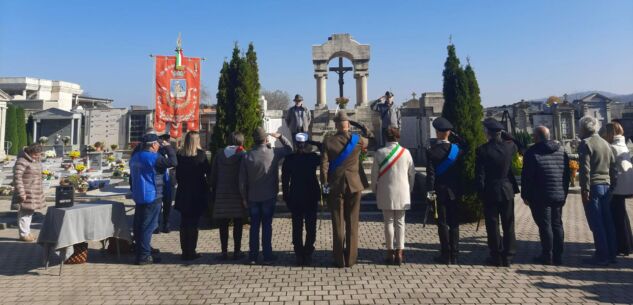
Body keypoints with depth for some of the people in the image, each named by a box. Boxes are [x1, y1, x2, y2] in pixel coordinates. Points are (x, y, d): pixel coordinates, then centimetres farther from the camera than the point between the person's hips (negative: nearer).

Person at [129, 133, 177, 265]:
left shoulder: (135, 157, 13)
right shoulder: (153, 157, -16)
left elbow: (132, 177, 20)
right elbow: (173, 162, -20)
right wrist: (168, 148, -6)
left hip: (139, 196, 9)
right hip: (151, 197, -9)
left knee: (139, 225, 15)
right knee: (148, 226, -4)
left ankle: (140, 251, 27)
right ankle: (144, 256, 0)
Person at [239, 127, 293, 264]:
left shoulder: (247, 156, -6)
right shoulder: (274, 153, -11)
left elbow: (242, 180, -2)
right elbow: (289, 148, 8)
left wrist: (245, 196, 8)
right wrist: (280, 137, 7)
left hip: (253, 197, 2)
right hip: (269, 196, -1)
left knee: (254, 226, 11)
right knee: (267, 225, 7)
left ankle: (253, 256, 16)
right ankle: (267, 256, 11)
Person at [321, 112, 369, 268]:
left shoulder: (328, 141, -6)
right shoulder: (357, 140, -3)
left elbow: (324, 164, -9)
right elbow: (369, 142, 20)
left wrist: (324, 183, -4)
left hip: (335, 186, -1)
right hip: (354, 185, 1)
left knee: (338, 224, 6)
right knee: (352, 223, 9)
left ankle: (339, 260, 12)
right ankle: (351, 259, 15)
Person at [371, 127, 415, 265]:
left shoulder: (380, 153, -6)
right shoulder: (406, 152, -2)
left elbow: (374, 174, -2)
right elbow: (412, 173, 4)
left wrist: (375, 190, 11)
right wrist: (409, 189, 17)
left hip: (385, 193, -1)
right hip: (402, 193, 1)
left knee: (388, 222, 7)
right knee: (400, 222, 8)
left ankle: (390, 252, 10)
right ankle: (399, 253, 9)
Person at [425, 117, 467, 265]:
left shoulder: (431, 151, -11)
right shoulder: (457, 149, -2)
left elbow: (430, 173, -14)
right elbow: (466, 147, 22)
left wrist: (430, 191, -12)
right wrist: (456, 135, 11)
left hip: (439, 192, -3)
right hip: (454, 192, 3)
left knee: (442, 224, 4)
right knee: (454, 223, 10)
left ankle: (446, 255, 7)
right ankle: (454, 255, 15)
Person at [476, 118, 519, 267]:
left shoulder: (482, 150, -12)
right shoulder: (510, 146, -4)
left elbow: (479, 175, -11)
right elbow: (517, 149, 24)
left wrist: (480, 192, -1)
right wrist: (506, 136, 23)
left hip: (490, 192, -3)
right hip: (508, 190, 3)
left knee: (492, 225, 6)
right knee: (508, 225, 11)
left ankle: (497, 257, 11)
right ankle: (508, 257, 17)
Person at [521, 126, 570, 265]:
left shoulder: (532, 152, -9)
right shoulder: (561, 151, 12)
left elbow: (526, 176, -11)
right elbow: (567, 175, 15)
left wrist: (525, 195, -5)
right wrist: (564, 193, 20)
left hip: (541, 196, -6)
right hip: (559, 195, 6)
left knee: (545, 225, -1)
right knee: (557, 225, 12)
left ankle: (547, 256, 5)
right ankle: (558, 256, 17)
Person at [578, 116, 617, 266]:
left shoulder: (585, 143, -10)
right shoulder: (605, 143, 15)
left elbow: (585, 169, -17)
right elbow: (613, 166, 16)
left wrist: (585, 189, -16)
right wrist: (611, 184, 19)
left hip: (593, 186, -8)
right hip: (606, 185, 8)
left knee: (596, 223, -4)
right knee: (607, 221, 11)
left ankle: (602, 256, -1)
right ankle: (611, 254, 17)